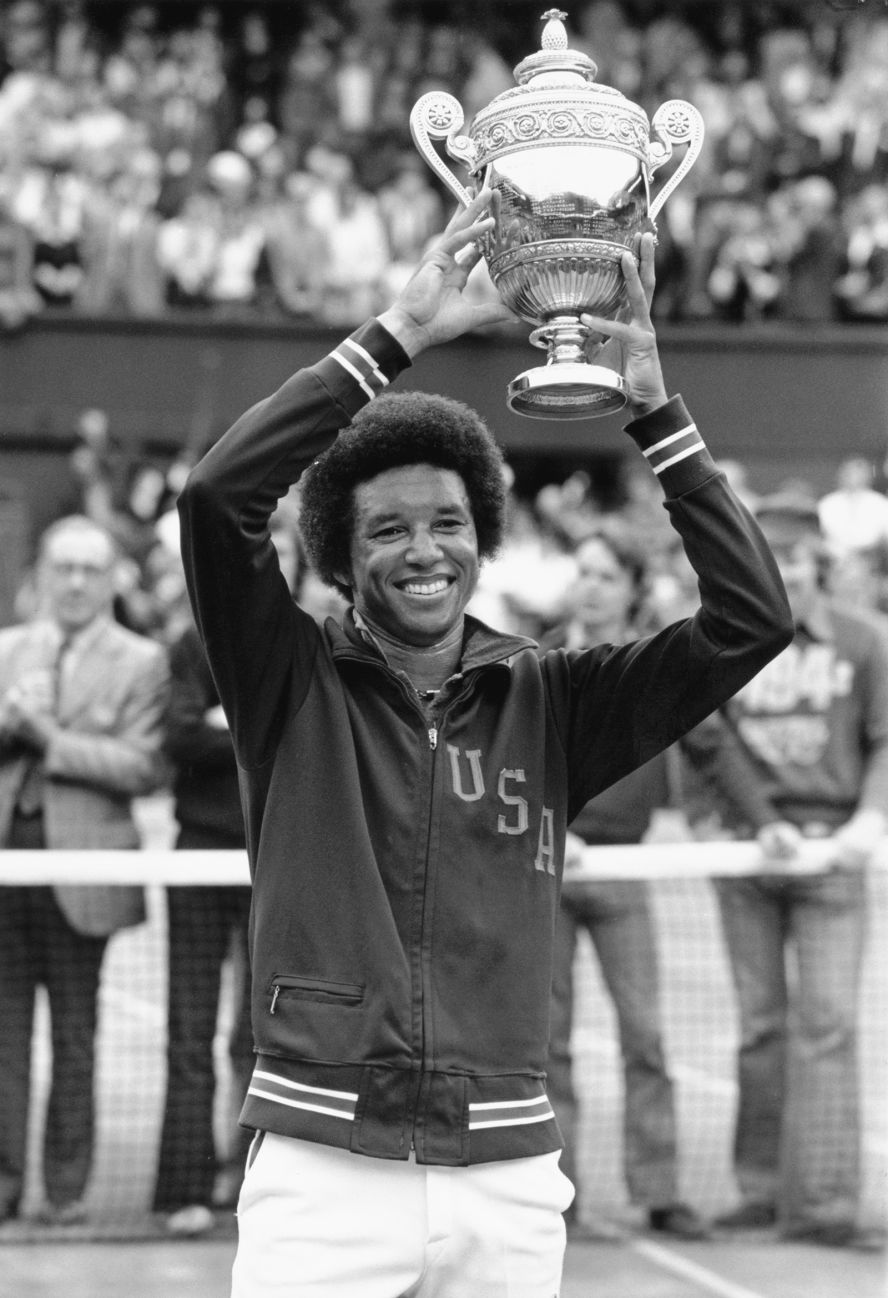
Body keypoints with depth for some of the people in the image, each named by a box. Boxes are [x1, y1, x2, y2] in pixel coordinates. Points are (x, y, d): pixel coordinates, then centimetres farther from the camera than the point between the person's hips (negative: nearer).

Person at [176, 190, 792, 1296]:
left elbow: (751, 619, 2)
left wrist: (651, 405, -2)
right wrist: (399, 335, -11)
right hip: (323, 1168, -2)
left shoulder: (550, 705, 9)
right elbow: (217, 496, -11)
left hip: (507, 1179, 2)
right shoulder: (293, 686, 4)